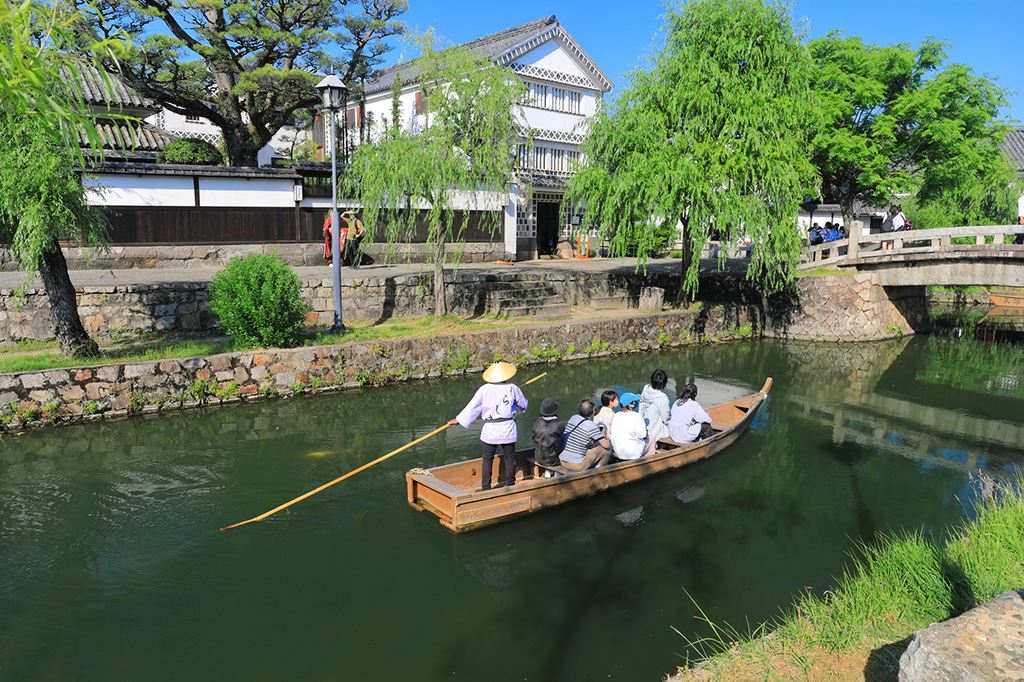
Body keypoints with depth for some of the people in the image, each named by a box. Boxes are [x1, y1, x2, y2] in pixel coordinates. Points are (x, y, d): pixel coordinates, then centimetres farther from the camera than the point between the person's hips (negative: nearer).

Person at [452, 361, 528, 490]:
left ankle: (485, 488, 11)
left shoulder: (484, 389, -6)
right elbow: (523, 404, 12)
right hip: (508, 429, 1)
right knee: (510, 458, 13)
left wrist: (459, 420, 8)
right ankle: (510, 484, 22)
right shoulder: (512, 388, -3)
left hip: (490, 430, -1)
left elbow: (472, 408, -3)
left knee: (487, 459, 8)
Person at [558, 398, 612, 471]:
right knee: (608, 447, 1)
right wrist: (607, 440, 10)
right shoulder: (591, 425, -15)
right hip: (577, 465, -8)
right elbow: (606, 445, -13)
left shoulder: (573, 418, 5)